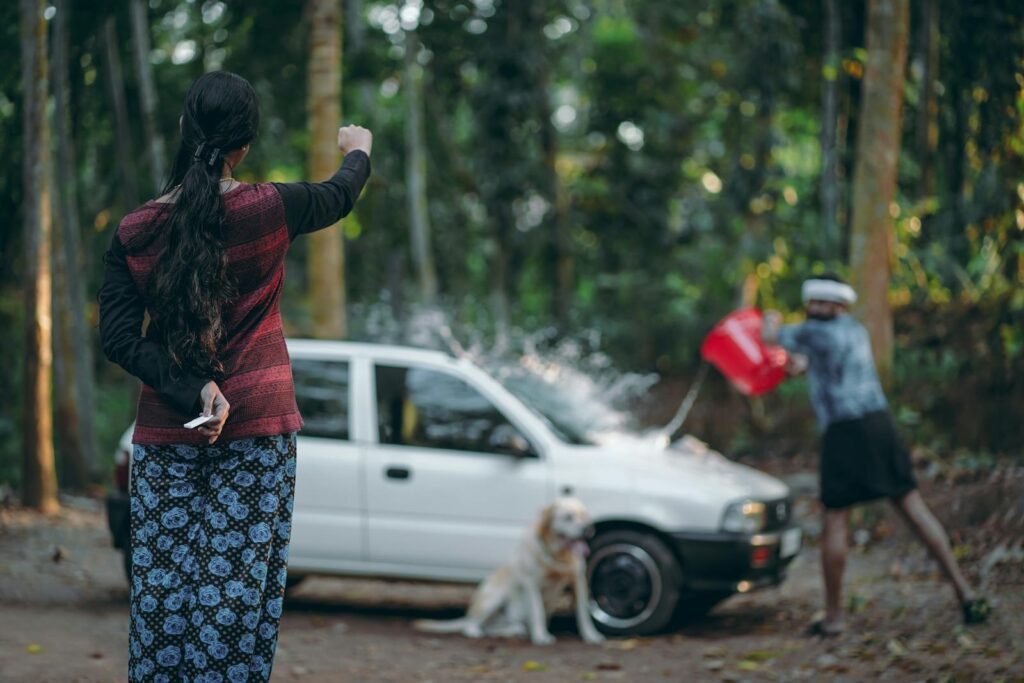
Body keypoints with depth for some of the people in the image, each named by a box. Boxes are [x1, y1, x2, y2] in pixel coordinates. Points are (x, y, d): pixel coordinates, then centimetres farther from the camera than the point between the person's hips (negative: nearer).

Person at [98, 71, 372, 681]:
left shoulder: (133, 233, -3)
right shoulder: (267, 209, -9)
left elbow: (118, 338, -7)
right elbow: (341, 196, 12)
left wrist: (192, 391, -11)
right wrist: (358, 149, 32)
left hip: (165, 434, 2)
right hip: (257, 429, -2)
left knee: (164, 585, 7)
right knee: (239, 587, 2)